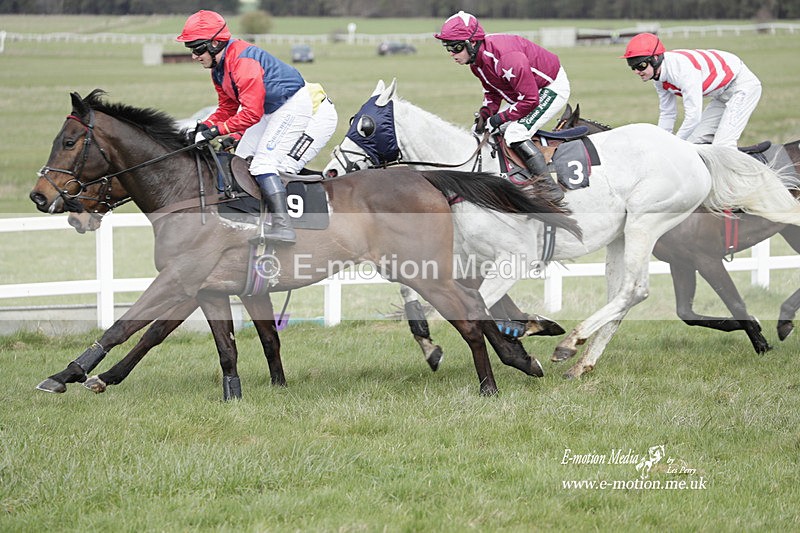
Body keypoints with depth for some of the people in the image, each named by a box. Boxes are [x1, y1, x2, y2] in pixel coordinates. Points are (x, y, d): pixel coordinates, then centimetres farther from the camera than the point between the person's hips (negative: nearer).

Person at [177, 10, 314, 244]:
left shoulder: (242, 62, -28)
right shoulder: (219, 68, 5)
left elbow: (251, 112, -32)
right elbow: (227, 108, 11)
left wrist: (219, 129, -30)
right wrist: (206, 126, -7)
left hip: (293, 105, -11)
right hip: (269, 109, 11)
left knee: (264, 164, -20)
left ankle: (283, 226, -26)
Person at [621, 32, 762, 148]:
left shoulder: (682, 69, -34)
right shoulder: (659, 78, -5)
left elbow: (693, 117, -34)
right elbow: (667, 114, 8)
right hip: (722, 95, 10)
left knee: (722, 146, -20)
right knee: (695, 142, 4)